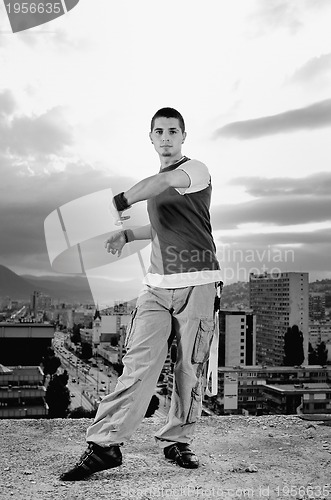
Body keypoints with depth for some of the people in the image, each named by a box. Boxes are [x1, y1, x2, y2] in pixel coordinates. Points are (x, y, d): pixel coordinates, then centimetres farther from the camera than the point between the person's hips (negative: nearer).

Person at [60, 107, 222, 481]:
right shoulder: (155, 183, 19)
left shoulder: (196, 170, -3)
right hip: (157, 284, 5)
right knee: (139, 362, -6)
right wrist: (127, 235, 20)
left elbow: (166, 182, -26)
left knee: (190, 368, 1)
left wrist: (116, 204, -35)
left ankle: (176, 441, 16)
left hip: (196, 283, -4)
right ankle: (105, 444, -6)